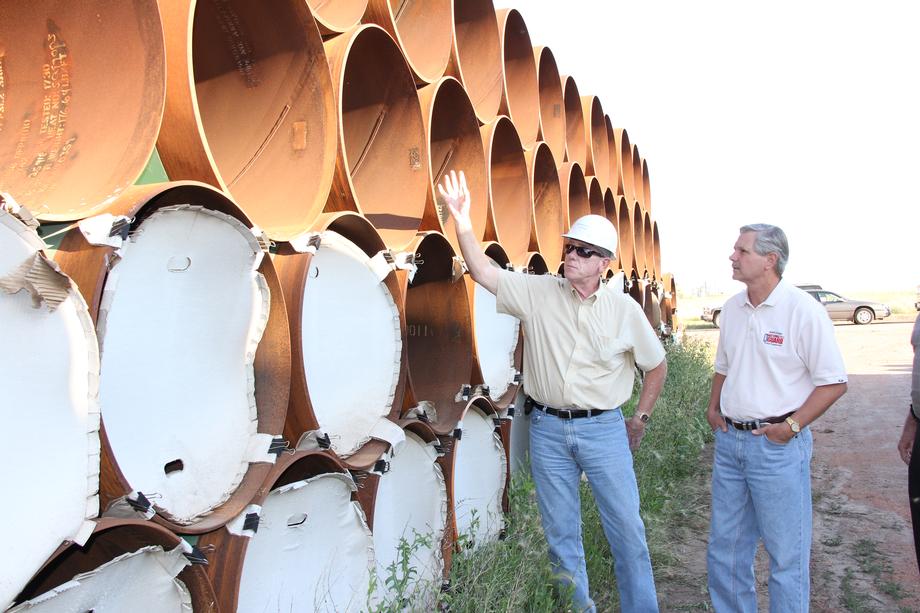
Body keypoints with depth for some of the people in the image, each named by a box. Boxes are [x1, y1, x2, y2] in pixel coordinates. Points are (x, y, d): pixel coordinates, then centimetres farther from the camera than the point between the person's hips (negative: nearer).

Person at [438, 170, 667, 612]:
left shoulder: (625, 309, -2)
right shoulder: (537, 292, -3)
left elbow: (656, 365, 10)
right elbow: (483, 271, -10)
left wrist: (640, 418, 10)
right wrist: (463, 222, -22)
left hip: (604, 428, -1)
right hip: (548, 428, 1)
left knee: (627, 527, 8)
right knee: (560, 532, 14)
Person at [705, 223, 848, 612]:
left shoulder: (803, 310, -12)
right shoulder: (732, 308, 7)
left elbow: (834, 381, -10)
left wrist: (792, 425, -16)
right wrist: (713, 407, 8)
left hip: (777, 446, -6)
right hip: (729, 440, 6)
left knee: (786, 554, 7)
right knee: (725, 546, 16)